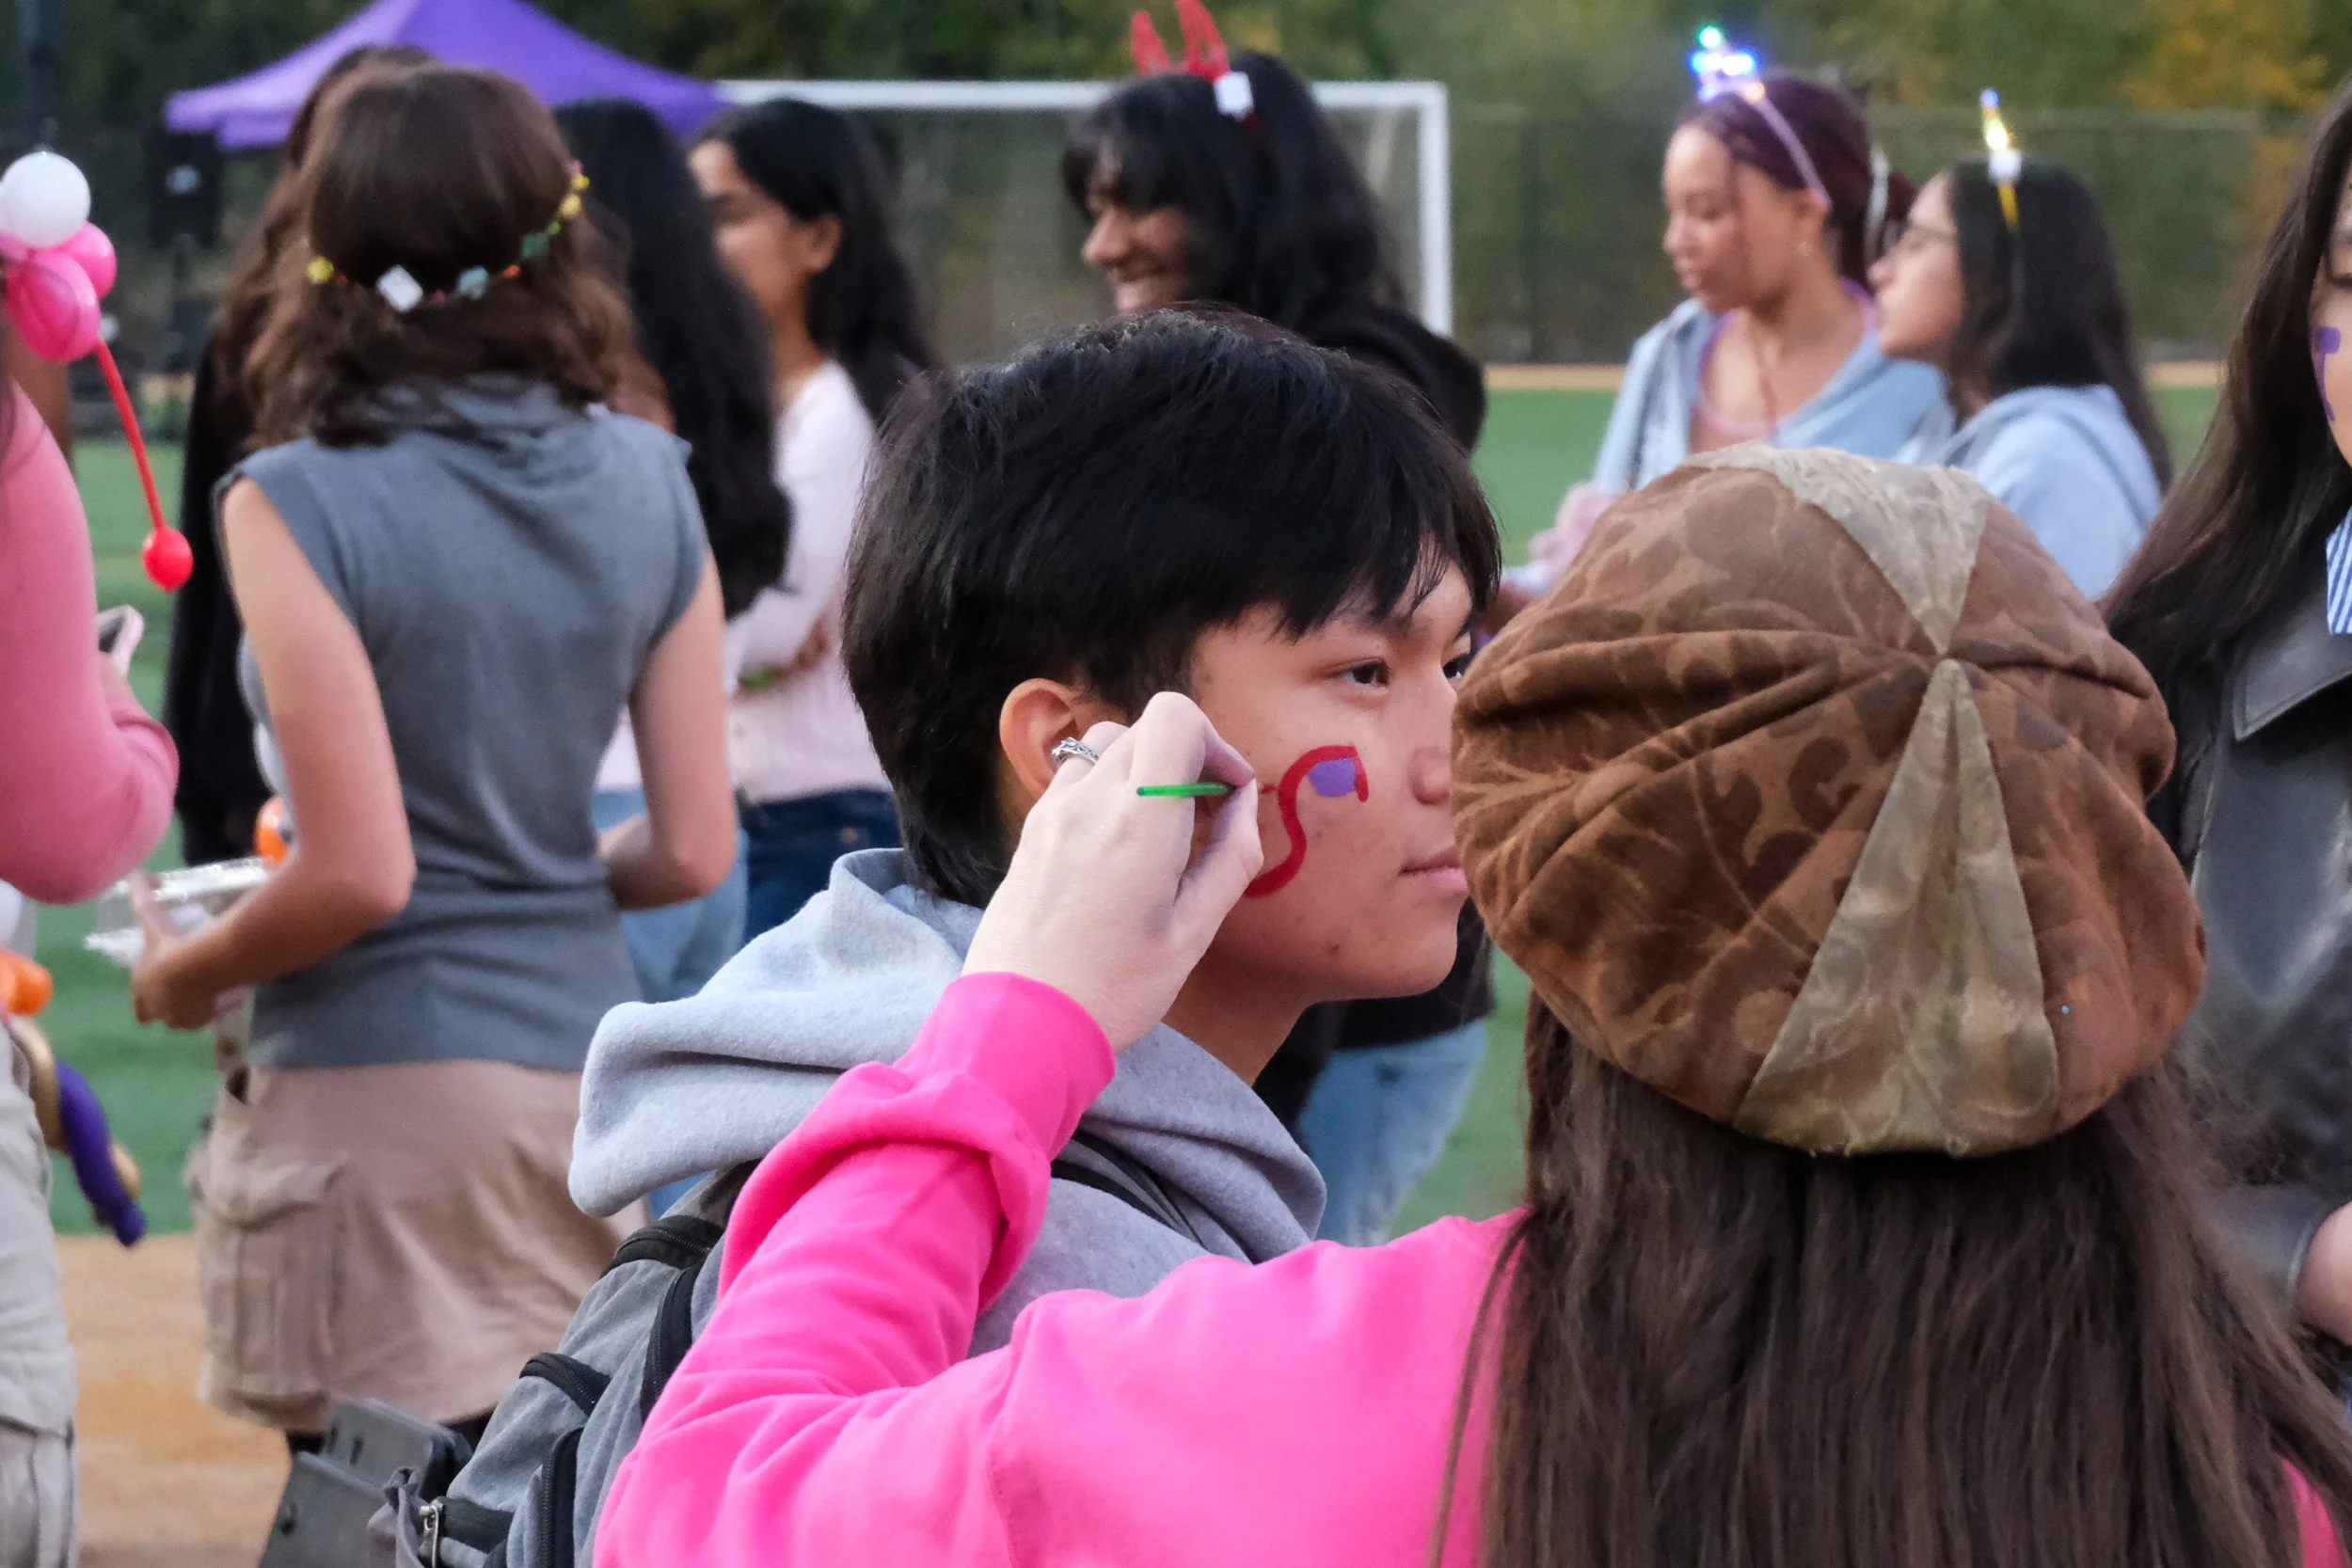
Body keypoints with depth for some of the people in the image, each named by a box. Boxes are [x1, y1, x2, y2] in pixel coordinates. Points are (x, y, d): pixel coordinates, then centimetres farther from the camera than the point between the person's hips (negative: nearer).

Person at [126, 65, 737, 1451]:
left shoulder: (302, 505, -11)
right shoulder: (645, 486, 4)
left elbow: (361, 872, -15)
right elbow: (695, 851, 4)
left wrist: (185, 975, 2)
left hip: (379, 1099, -5)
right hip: (583, 1064, 5)